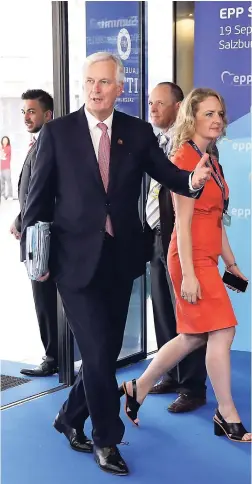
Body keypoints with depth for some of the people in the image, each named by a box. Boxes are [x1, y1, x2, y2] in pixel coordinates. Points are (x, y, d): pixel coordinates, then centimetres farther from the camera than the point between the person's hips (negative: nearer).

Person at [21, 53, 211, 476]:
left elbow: (167, 174, -2)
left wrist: (193, 179, -24)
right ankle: (106, 439, 15)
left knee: (108, 351, 13)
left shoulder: (138, 132, 4)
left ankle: (70, 417, 37)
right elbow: (39, 198, -1)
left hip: (120, 260, 4)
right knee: (97, 353, -5)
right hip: (76, 261, -3)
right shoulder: (57, 132, -3)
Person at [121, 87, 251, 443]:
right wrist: (188, 274, -19)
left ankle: (138, 389, 28)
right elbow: (183, 220, -16)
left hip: (207, 258, 9)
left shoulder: (210, 160, 15)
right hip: (191, 258, -9)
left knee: (194, 337, 13)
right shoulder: (185, 157, -11)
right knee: (222, 332, -7)